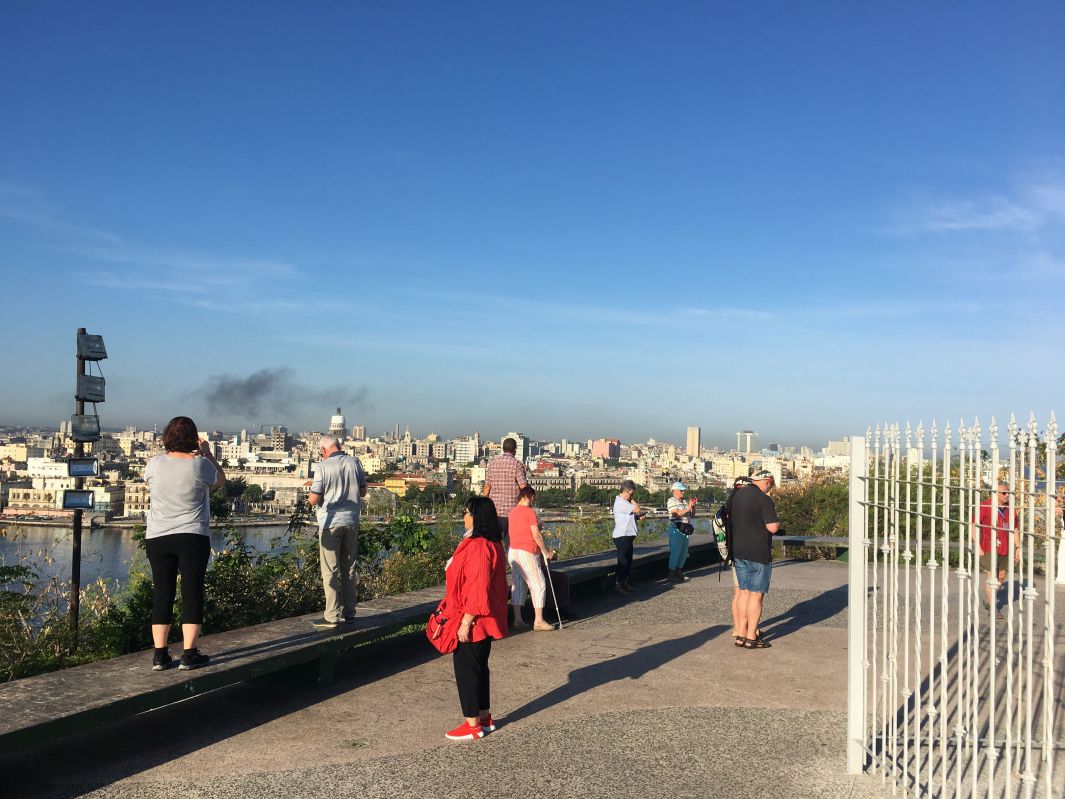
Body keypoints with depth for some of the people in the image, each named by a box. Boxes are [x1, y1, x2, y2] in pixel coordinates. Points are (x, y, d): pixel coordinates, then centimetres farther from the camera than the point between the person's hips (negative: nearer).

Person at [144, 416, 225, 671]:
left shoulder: (155, 463, -1)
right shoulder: (200, 464, -8)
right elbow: (220, 480, 12)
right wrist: (208, 453, 20)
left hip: (157, 538, 3)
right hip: (193, 537, -3)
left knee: (162, 594, 8)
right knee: (192, 593, 2)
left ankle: (160, 655, 10)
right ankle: (189, 654, 2)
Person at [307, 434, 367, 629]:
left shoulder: (323, 466, -12)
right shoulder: (355, 462, 0)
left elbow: (314, 499, -12)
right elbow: (363, 491, 8)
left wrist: (310, 499, 10)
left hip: (331, 523, -5)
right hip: (352, 522, 5)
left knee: (330, 571, 1)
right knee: (349, 569, 13)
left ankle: (332, 616, 1)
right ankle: (349, 612, 19)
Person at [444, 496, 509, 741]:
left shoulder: (477, 547, -23)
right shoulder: (493, 544, 9)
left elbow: (477, 590, -25)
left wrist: (466, 623, -21)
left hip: (473, 622, -10)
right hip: (487, 621, 10)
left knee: (466, 669, 1)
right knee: (479, 667, 18)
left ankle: (473, 725, 9)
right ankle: (485, 718, 27)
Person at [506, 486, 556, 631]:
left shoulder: (512, 512, 14)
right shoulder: (530, 512, -9)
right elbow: (536, 536, -11)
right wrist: (547, 552, -2)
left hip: (512, 551, 8)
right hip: (526, 552, -8)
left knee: (518, 584, 11)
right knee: (539, 585, -1)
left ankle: (517, 619, 10)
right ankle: (538, 621, -3)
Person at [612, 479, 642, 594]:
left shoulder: (624, 502, 16)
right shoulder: (621, 503, -17)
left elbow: (633, 515, 23)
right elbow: (637, 509, -21)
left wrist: (638, 516, 3)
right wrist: (632, 500, -5)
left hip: (627, 536, 10)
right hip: (622, 536, -10)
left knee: (628, 562, 15)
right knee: (623, 562, -5)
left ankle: (624, 583, 23)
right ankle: (617, 585, 1)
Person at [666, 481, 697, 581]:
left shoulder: (684, 501, 15)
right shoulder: (671, 501, -6)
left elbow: (692, 513, 18)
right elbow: (677, 514, -18)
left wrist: (693, 506, 0)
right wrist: (688, 508, -21)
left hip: (685, 530, 8)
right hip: (676, 529, -8)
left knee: (684, 552, 11)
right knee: (675, 551, -7)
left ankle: (678, 572, 21)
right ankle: (671, 574, -1)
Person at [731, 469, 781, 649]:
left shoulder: (736, 496, 10)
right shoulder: (764, 499, -14)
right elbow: (772, 527, -19)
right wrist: (779, 523, 1)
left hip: (738, 552, 7)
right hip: (758, 553, -7)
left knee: (744, 592, 12)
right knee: (757, 594, -1)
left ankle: (742, 635, 14)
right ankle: (751, 638, 2)